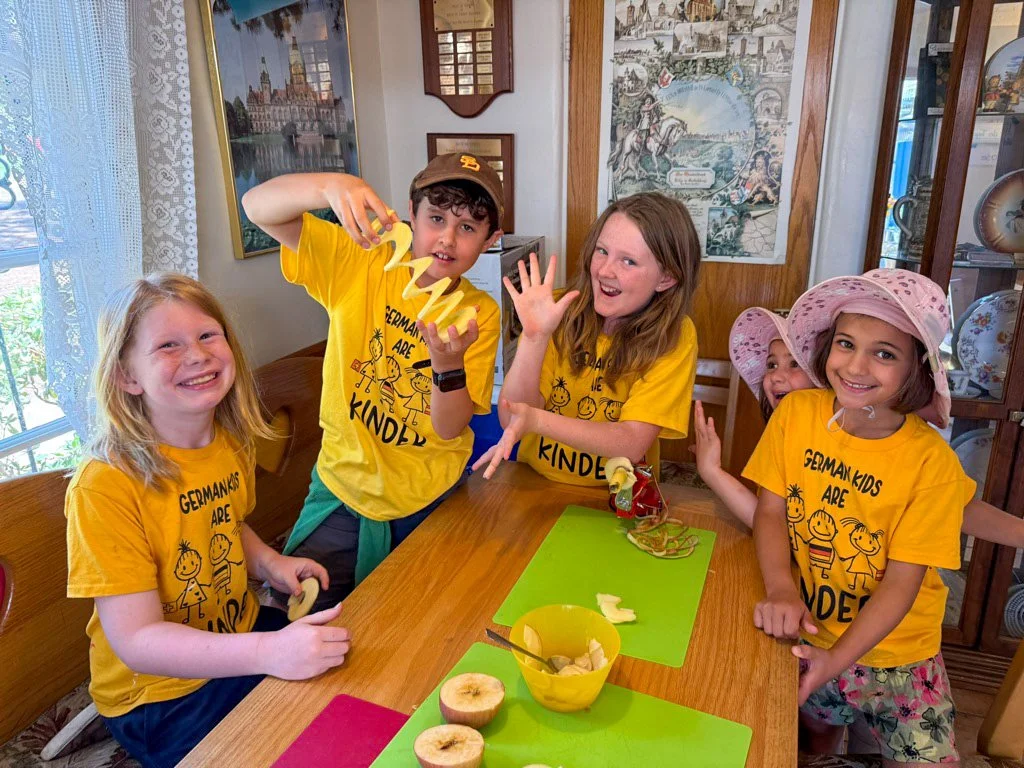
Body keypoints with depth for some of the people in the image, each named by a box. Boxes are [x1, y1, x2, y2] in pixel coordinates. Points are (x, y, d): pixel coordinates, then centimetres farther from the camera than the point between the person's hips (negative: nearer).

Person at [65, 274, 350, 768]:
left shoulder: (233, 443, -3)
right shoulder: (104, 487, -26)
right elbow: (136, 640, -26)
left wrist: (269, 564, -5)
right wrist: (267, 652, -38)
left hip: (242, 634, 7)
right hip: (161, 694, -6)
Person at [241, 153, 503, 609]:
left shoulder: (479, 314, -10)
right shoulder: (360, 264, -11)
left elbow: (448, 428, -13)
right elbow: (258, 205, -21)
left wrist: (449, 362, -34)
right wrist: (332, 186, -42)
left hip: (432, 503, 1)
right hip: (343, 486, 0)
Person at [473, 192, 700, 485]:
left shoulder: (674, 337, -11)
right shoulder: (560, 311, -7)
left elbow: (633, 444, -19)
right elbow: (510, 420, -11)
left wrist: (536, 420, -31)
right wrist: (534, 338, -25)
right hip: (536, 484, 2)